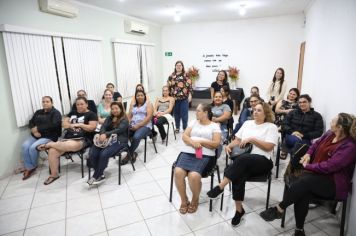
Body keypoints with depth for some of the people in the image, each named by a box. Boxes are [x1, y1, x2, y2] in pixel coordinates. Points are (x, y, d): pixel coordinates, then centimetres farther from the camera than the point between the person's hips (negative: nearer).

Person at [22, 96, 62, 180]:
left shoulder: (56, 113, -3)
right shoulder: (38, 112, 18)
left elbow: (53, 125, -19)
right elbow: (31, 123, 12)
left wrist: (38, 128, -16)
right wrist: (34, 131, -10)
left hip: (49, 137, -6)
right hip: (35, 136, 6)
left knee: (33, 147, -25)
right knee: (25, 146, -20)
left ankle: (33, 166, 3)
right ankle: (29, 167, -8)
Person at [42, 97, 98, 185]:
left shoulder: (91, 114, 6)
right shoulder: (72, 112, 24)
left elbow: (92, 128, -6)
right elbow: (64, 123, 18)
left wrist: (79, 125, -11)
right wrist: (71, 125, -3)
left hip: (82, 139, -6)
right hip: (68, 137, 6)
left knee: (68, 146, -39)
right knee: (52, 151, -19)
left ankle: (49, 144, -8)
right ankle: (54, 175, -3)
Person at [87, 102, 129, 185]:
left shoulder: (124, 120, 2)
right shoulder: (109, 118, 21)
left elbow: (118, 130, -16)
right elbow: (103, 127, 4)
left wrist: (106, 134, -32)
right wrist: (101, 134, -20)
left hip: (119, 141, -5)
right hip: (106, 140, 6)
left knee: (104, 154, -30)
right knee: (92, 153, -19)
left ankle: (96, 176, -12)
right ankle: (100, 175, -8)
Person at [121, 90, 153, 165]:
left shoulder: (148, 104, 5)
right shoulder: (133, 105, 21)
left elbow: (149, 117, -8)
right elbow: (129, 117, 18)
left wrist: (138, 125, -16)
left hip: (144, 126, -5)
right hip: (133, 126, 5)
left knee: (136, 137, -35)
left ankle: (129, 154, -10)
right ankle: (132, 153, -9)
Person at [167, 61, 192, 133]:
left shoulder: (186, 75, -1)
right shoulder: (172, 75, 8)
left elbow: (189, 85, -5)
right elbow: (169, 85, 9)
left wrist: (189, 94, -11)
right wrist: (169, 95, 3)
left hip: (184, 97, -3)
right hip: (174, 97, 3)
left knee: (184, 113, 1)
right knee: (176, 113, 11)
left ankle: (185, 128, 13)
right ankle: (177, 127, 24)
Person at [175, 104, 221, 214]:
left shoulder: (214, 126, 10)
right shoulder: (193, 122, 20)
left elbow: (216, 144, -1)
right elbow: (184, 136, 10)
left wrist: (201, 142, -11)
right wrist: (193, 142, -10)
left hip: (204, 155, -3)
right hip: (187, 152, 4)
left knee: (194, 175, -31)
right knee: (178, 172, -25)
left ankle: (195, 200, 2)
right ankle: (184, 200, 0)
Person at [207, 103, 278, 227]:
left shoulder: (271, 127, 5)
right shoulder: (247, 123, 20)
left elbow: (269, 147, -7)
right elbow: (237, 140, 19)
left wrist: (252, 139, -12)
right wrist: (229, 146, -1)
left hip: (262, 161, -4)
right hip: (244, 160, 4)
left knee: (243, 159, -38)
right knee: (238, 176, -30)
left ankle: (220, 187, -36)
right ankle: (239, 210, -16)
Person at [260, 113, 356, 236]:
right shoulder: (330, 134, 5)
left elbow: (329, 166, -24)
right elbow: (316, 144, 25)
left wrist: (308, 166, -12)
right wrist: (308, 154, 6)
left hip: (334, 183, -5)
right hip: (316, 174, 6)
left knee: (305, 181, -34)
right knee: (303, 191, -28)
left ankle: (279, 209, -19)